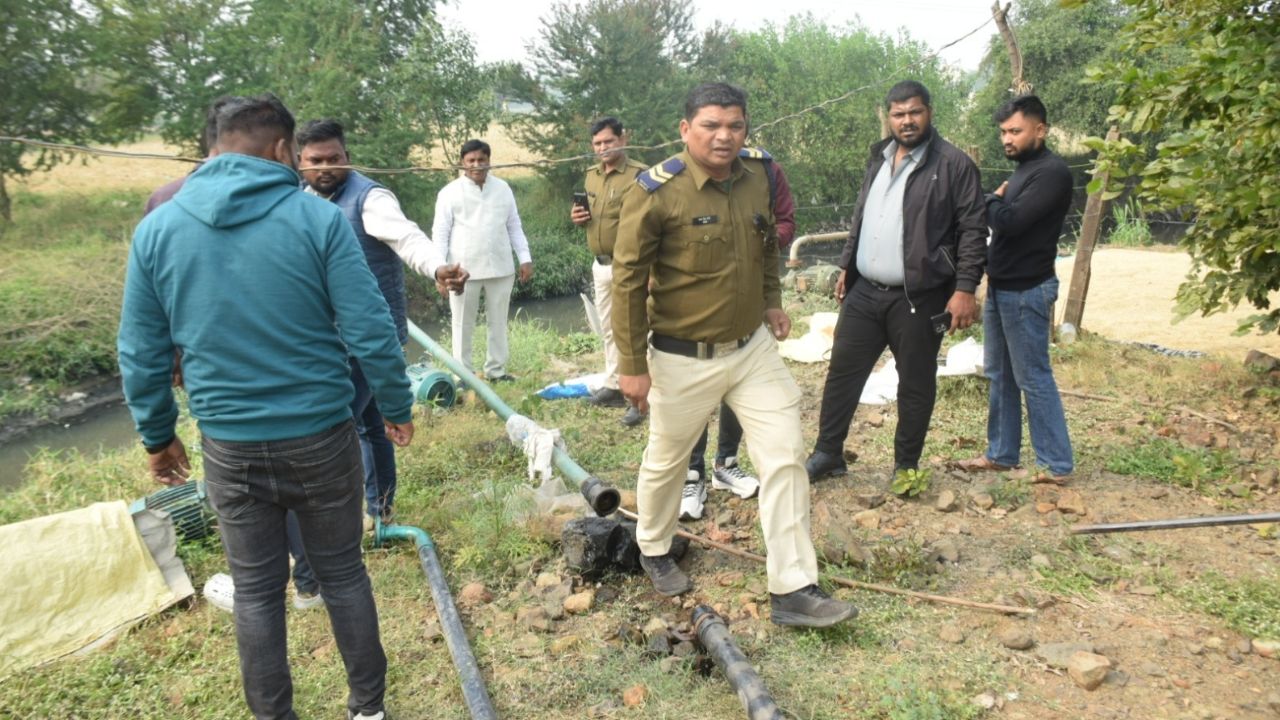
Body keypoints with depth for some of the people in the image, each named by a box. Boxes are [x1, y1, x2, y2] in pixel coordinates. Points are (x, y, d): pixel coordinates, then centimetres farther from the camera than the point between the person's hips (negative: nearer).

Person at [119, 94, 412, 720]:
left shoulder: (156, 228, -1)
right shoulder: (318, 218, -12)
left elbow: (141, 354, 3)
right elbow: (371, 333, -12)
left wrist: (157, 436, 16)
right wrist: (398, 407, 2)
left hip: (229, 447, 2)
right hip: (320, 436, -2)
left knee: (256, 590, 16)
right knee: (343, 574, 15)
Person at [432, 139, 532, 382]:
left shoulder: (503, 188, 8)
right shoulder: (450, 192, -2)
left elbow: (514, 226, 12)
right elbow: (440, 232, -2)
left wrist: (525, 258, 6)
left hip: (500, 267, 3)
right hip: (464, 269, -3)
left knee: (498, 322, 11)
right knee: (463, 324, 5)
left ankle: (496, 370, 23)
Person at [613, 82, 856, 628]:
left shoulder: (758, 175, 0)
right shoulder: (657, 191, -17)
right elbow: (628, 278, -14)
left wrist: (772, 301, 15)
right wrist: (632, 365, -14)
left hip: (754, 348, 5)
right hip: (684, 359, -4)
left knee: (785, 456, -1)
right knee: (667, 459, 15)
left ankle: (793, 589, 9)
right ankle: (654, 550, 43)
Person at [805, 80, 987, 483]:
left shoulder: (954, 165, -7)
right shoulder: (879, 159, 13)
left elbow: (973, 231, -9)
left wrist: (965, 288, -16)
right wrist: (847, 266, 19)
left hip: (918, 298, -5)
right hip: (864, 292, 6)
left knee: (915, 384, 7)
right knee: (843, 372, 9)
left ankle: (906, 466, 22)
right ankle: (828, 454, 21)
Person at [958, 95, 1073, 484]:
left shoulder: (1052, 172, -15)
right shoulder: (1022, 169, 15)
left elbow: (1010, 221, -22)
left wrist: (992, 200, -5)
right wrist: (997, 203, -3)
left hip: (1026, 291, -9)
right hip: (1001, 287, 9)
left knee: (1033, 378, -3)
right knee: (999, 374, 14)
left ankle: (1057, 464, 7)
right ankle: (1001, 453, 24)